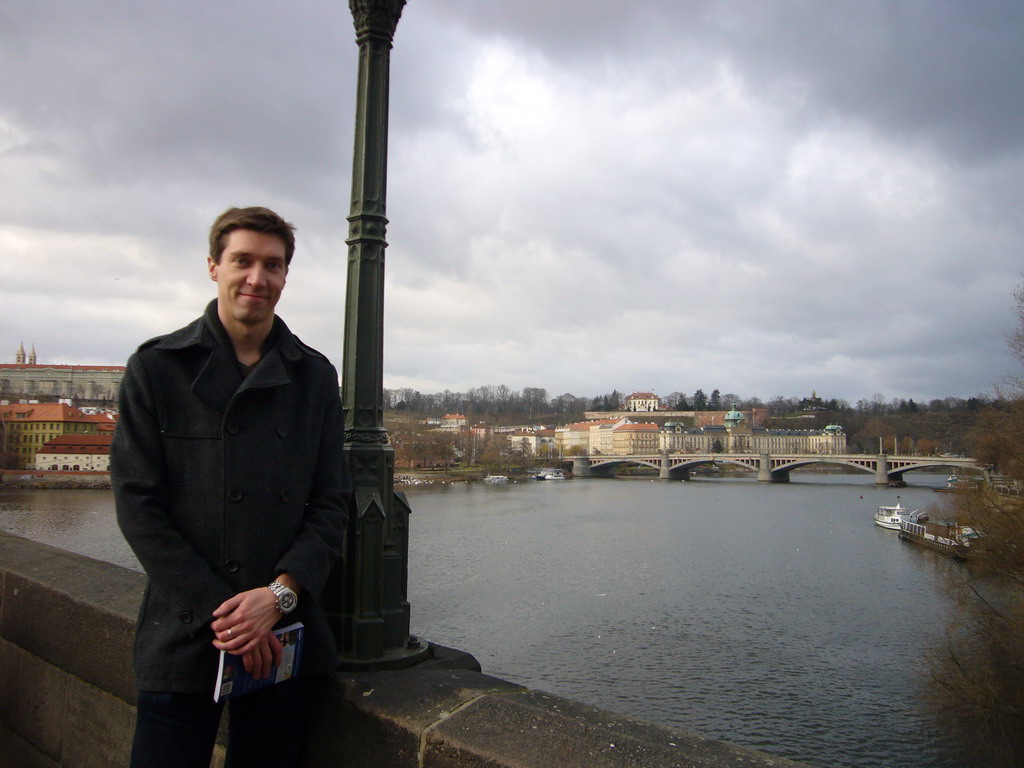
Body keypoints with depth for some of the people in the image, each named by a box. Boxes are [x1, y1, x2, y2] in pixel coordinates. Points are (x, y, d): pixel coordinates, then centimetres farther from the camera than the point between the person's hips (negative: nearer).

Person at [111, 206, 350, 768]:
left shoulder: (315, 377, 6)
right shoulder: (155, 368, 1)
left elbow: (331, 504, 4)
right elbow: (137, 504, -4)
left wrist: (280, 593, -11)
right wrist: (216, 610, -10)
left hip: (286, 637, 2)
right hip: (182, 634, -2)